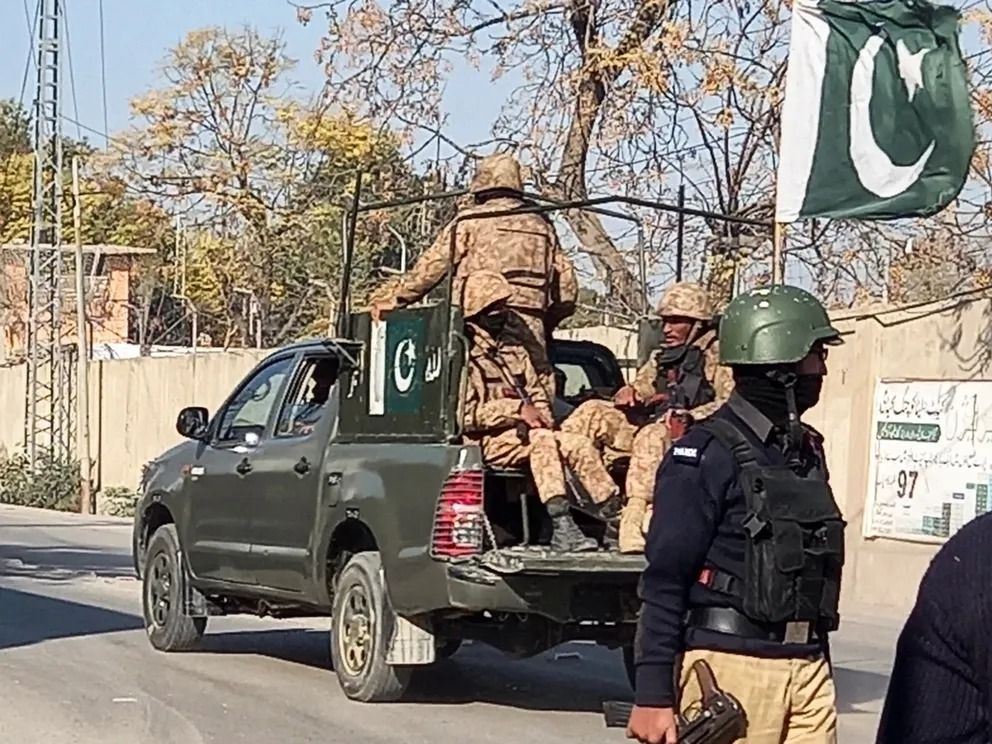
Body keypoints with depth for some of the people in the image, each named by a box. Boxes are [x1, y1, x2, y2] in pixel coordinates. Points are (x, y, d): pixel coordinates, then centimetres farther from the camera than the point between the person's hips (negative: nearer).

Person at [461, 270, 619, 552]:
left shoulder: (515, 354, 23)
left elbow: (539, 398, 21)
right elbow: (466, 414, -12)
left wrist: (537, 417, -3)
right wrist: (517, 410, -16)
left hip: (523, 434, 7)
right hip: (488, 442, -7)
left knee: (580, 446, -15)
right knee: (542, 441, -33)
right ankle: (561, 527, -42)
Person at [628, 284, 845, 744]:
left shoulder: (808, 451, 16)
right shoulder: (708, 453, -8)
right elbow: (664, 581, -11)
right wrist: (653, 695, -15)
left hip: (807, 666, 7)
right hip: (732, 665, -7)